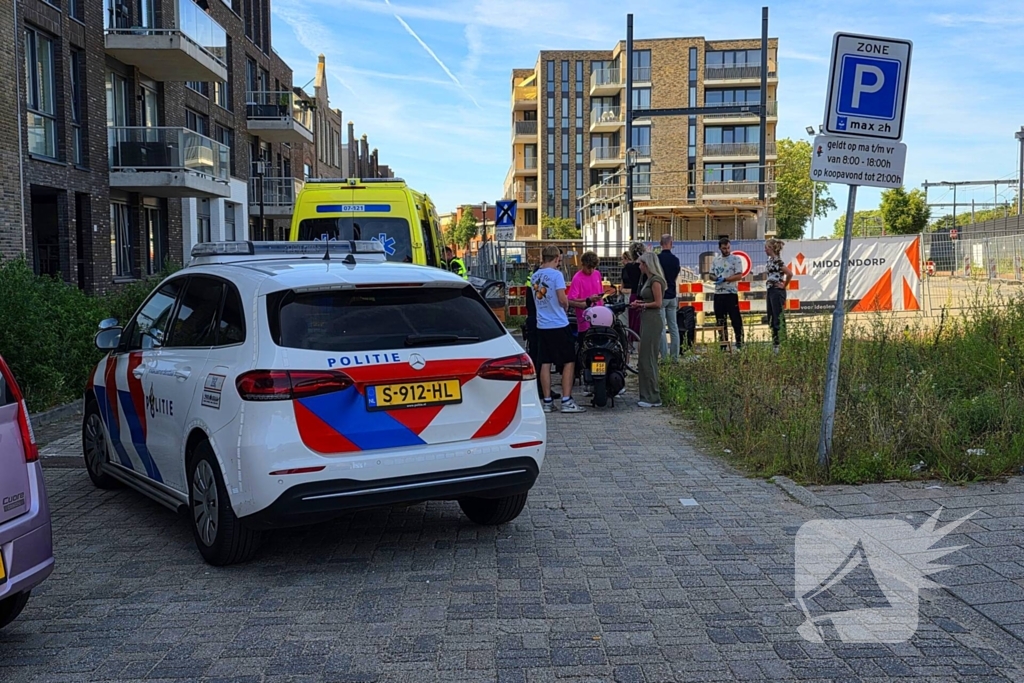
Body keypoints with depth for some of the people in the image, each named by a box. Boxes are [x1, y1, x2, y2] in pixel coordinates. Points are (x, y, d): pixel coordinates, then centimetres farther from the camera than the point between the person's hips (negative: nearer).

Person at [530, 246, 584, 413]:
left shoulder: (534, 276, 9)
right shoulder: (556, 274, -12)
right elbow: (562, 300, -15)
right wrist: (566, 307, 4)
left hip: (541, 325, 6)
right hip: (559, 325, -6)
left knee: (545, 363, 8)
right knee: (569, 362, 1)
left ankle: (547, 401, 9)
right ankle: (566, 401, -3)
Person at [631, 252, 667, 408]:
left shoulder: (655, 280, -13)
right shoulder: (649, 279, 17)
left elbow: (658, 303, -16)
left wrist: (642, 305, -8)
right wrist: (640, 303, 7)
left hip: (652, 322, -11)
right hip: (647, 321, 11)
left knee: (648, 359, -7)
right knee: (644, 359, 12)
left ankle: (653, 398, -2)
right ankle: (647, 396, 18)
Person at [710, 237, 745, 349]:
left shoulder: (736, 259, -3)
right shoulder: (716, 260, 13)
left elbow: (739, 276, -10)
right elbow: (711, 275, 16)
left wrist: (724, 279, -17)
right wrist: (716, 278, -7)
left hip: (731, 293, -5)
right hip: (718, 293, 5)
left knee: (735, 318, -4)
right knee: (720, 319, 9)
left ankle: (739, 341, 1)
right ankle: (723, 342, 16)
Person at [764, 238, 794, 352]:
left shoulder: (778, 261, -16)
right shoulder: (770, 260, 12)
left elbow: (789, 273, -25)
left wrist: (784, 286, -14)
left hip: (777, 292, -10)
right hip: (770, 291, 10)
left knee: (778, 319, -5)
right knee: (771, 320, 12)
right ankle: (775, 343, 18)